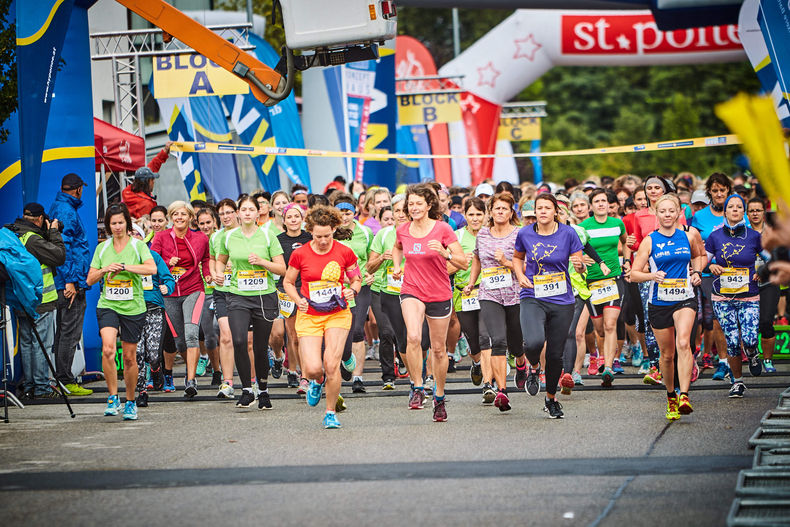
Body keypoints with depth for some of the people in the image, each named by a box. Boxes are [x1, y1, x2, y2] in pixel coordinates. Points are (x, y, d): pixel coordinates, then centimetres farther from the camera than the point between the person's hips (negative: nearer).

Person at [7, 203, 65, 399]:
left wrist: (48, 235, 13)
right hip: (41, 302, -8)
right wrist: (54, 233, -5)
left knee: (26, 343, 13)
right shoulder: (32, 239, -18)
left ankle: (28, 386, 17)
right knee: (41, 344, -2)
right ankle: (41, 388, 0)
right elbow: (59, 256, -16)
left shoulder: (13, 235, 8)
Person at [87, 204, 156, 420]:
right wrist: (105, 270, -8)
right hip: (107, 305, 1)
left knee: (129, 357, 5)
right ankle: (113, 397, -14)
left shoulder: (138, 245, 0)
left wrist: (124, 266, -20)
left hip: (133, 307, -1)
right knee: (108, 348, -23)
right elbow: (90, 280, 10)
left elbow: (152, 268, -17)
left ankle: (130, 402, 22)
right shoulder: (102, 248, 9)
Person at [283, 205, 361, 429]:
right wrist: (298, 299, -9)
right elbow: (288, 282, 9)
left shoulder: (345, 253, -3)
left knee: (332, 365, -13)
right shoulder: (300, 254, -4)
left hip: (338, 314, 0)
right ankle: (317, 381, 27)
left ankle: (330, 413, 5)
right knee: (312, 368, -13)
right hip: (309, 316, 0)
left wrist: (352, 290, -11)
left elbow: (356, 279, 11)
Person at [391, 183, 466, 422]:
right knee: (413, 337, -26)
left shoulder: (442, 229, -10)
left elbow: (463, 262, -10)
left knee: (439, 348, 9)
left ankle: (439, 396, 29)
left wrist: (445, 253, -27)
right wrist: (396, 266, 8)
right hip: (412, 292, 1)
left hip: (439, 294, -1)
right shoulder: (403, 231, 0)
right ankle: (417, 388, -11)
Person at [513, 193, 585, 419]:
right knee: (534, 342, -28)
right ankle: (533, 367, 9)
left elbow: (581, 269, 1)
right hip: (533, 299, -1)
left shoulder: (567, 233, -4)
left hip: (562, 301, 1)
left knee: (555, 354, 6)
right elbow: (517, 258, 19)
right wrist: (520, 276, 0)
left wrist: (579, 264, -23)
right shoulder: (525, 234, -1)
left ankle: (551, 398, 30)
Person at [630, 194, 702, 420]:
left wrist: (696, 272, 11)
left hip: (685, 299, 0)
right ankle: (671, 397, 29)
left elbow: (696, 256, 29)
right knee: (667, 354, 7)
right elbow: (634, 274, -1)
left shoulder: (688, 237, 6)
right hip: (659, 302, 0)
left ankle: (684, 395, -30)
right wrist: (652, 276, -19)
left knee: (683, 343, -24)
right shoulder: (649, 241, 0)